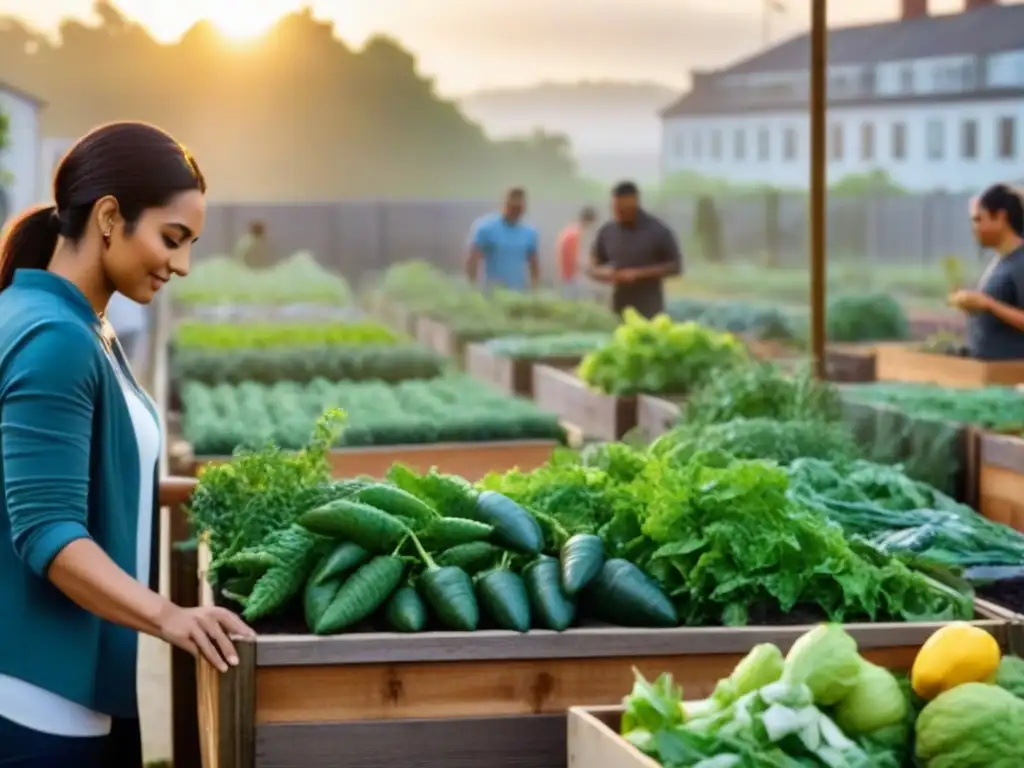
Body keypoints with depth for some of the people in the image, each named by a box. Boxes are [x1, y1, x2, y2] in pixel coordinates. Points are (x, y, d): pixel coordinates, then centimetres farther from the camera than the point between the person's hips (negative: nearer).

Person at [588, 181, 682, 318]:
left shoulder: (658, 231, -4)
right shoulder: (606, 232, 5)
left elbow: (675, 266, -4)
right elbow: (594, 267, 14)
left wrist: (640, 274, -14)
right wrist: (605, 274, -10)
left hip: (649, 312, -3)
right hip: (618, 312, 3)